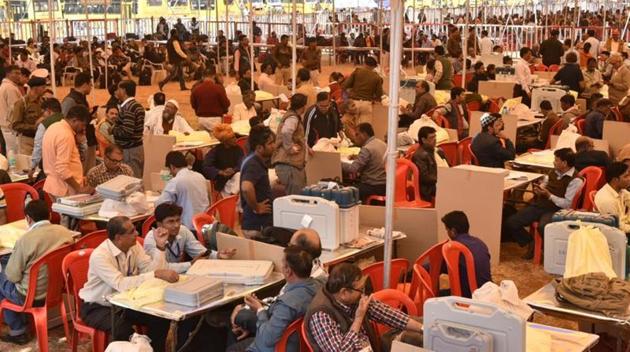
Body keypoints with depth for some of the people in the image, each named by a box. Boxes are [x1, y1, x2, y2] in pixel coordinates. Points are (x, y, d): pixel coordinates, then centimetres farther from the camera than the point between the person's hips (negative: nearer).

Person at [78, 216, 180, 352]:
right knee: (123, 329, -34)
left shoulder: (134, 246, -6)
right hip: (97, 307, -6)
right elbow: (120, 284, -38)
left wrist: (160, 247, -23)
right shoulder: (100, 255, -27)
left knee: (160, 317, -11)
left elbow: (150, 270, -10)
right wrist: (156, 274, -45)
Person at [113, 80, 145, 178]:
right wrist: (116, 126, 12)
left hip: (130, 150, -10)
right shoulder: (138, 106, 12)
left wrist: (113, 130, -8)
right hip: (138, 147, 10)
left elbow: (127, 132, -24)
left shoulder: (127, 108, -17)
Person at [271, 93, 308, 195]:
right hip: (288, 164, -10)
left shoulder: (292, 116, 19)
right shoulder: (292, 118, -13)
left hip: (292, 164, 10)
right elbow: (285, 132, -35)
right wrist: (290, 148, -24)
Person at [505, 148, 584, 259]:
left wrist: (549, 195, -18)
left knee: (543, 228, -40)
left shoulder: (575, 180, -9)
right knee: (511, 223, -10)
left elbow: (567, 204, -14)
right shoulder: (554, 172, 12)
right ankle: (530, 242, 13)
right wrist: (539, 189, 6)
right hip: (539, 205, 7)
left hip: (555, 210, -7)